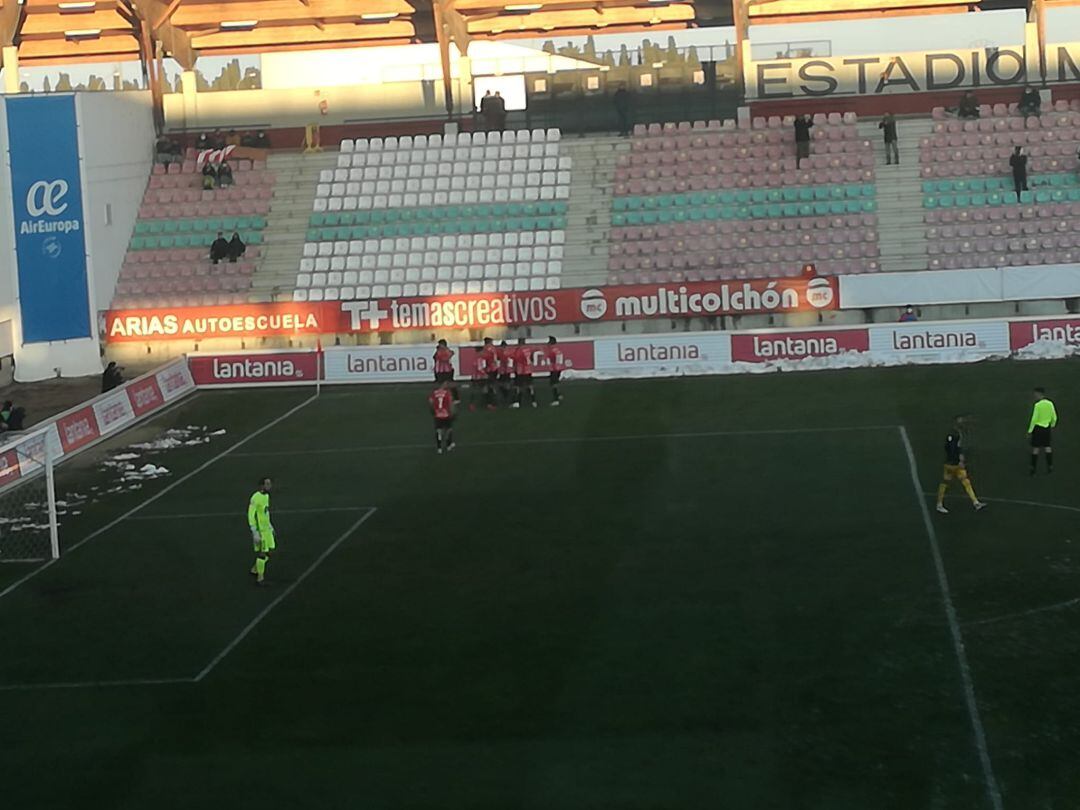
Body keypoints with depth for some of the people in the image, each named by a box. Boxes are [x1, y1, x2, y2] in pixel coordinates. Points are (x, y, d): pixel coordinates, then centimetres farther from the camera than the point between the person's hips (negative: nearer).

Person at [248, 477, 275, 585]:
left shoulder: (266, 496, 7)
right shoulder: (255, 498, -21)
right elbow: (251, 516, -22)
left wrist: (270, 525, 23)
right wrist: (255, 533, -23)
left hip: (267, 529, 9)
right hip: (259, 530, -9)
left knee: (270, 550, 12)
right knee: (262, 553, -2)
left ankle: (255, 569, 30)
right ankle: (260, 578, 10)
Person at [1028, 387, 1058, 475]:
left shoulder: (1037, 405, -18)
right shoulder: (1050, 404, -1)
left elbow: (1034, 419, -17)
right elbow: (1054, 417, 8)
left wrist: (1029, 431, -10)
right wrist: (1052, 425, 27)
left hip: (1038, 428, -5)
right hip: (1047, 428, 5)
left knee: (1035, 448, 3)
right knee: (1047, 447, 14)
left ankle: (1033, 468, 7)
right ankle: (1050, 466, 16)